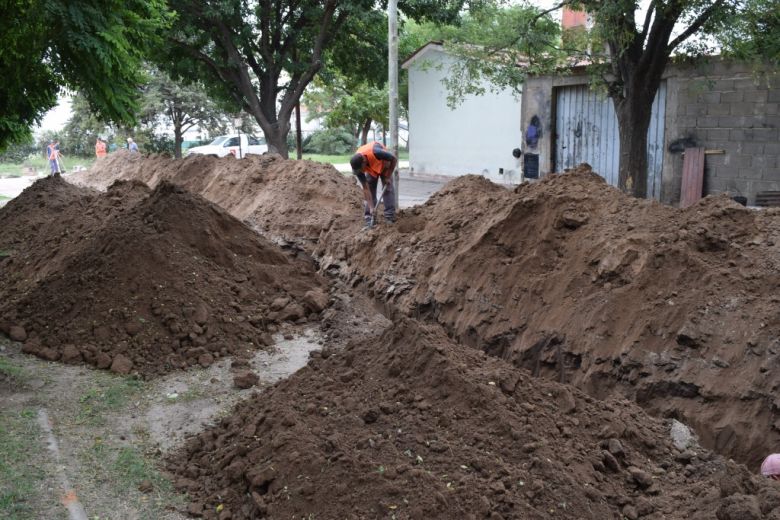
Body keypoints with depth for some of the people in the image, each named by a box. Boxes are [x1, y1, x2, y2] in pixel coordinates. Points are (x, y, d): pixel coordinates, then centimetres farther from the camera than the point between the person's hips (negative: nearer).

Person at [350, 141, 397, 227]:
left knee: (388, 190, -11)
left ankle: (390, 219, -9)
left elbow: (394, 159, -27)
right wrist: (371, 207, -29)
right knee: (370, 191, -7)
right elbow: (366, 189, -26)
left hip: (384, 166, -2)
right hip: (371, 170, 2)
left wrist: (388, 177, -20)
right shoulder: (357, 166, -33)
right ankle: (369, 219, -1)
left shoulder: (375, 152, -46)